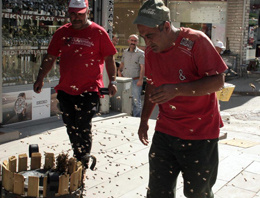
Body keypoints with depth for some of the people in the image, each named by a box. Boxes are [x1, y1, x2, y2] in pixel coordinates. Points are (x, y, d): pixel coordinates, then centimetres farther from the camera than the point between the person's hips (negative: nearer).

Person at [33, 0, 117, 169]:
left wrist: (112, 81, -6)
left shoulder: (98, 33, -1)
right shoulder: (62, 32, 10)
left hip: (89, 90, -5)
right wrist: (40, 79, 10)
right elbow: (51, 57, 15)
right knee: (71, 127, 11)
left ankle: (83, 164, 4)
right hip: (65, 90, 5)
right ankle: (78, 159, 27)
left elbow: (109, 58, 1)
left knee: (83, 127, -9)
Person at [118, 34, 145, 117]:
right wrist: (119, 71, 6)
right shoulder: (125, 52, 14)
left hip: (135, 81, -5)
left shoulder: (141, 53, -2)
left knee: (136, 101, -5)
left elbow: (142, 67, -9)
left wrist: (140, 79, -19)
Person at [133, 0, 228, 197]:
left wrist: (177, 89, -29)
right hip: (165, 132, 5)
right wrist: (144, 120, 17)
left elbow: (218, 81, -18)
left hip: (200, 136, -4)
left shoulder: (195, 41, -16)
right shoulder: (151, 50, 3)